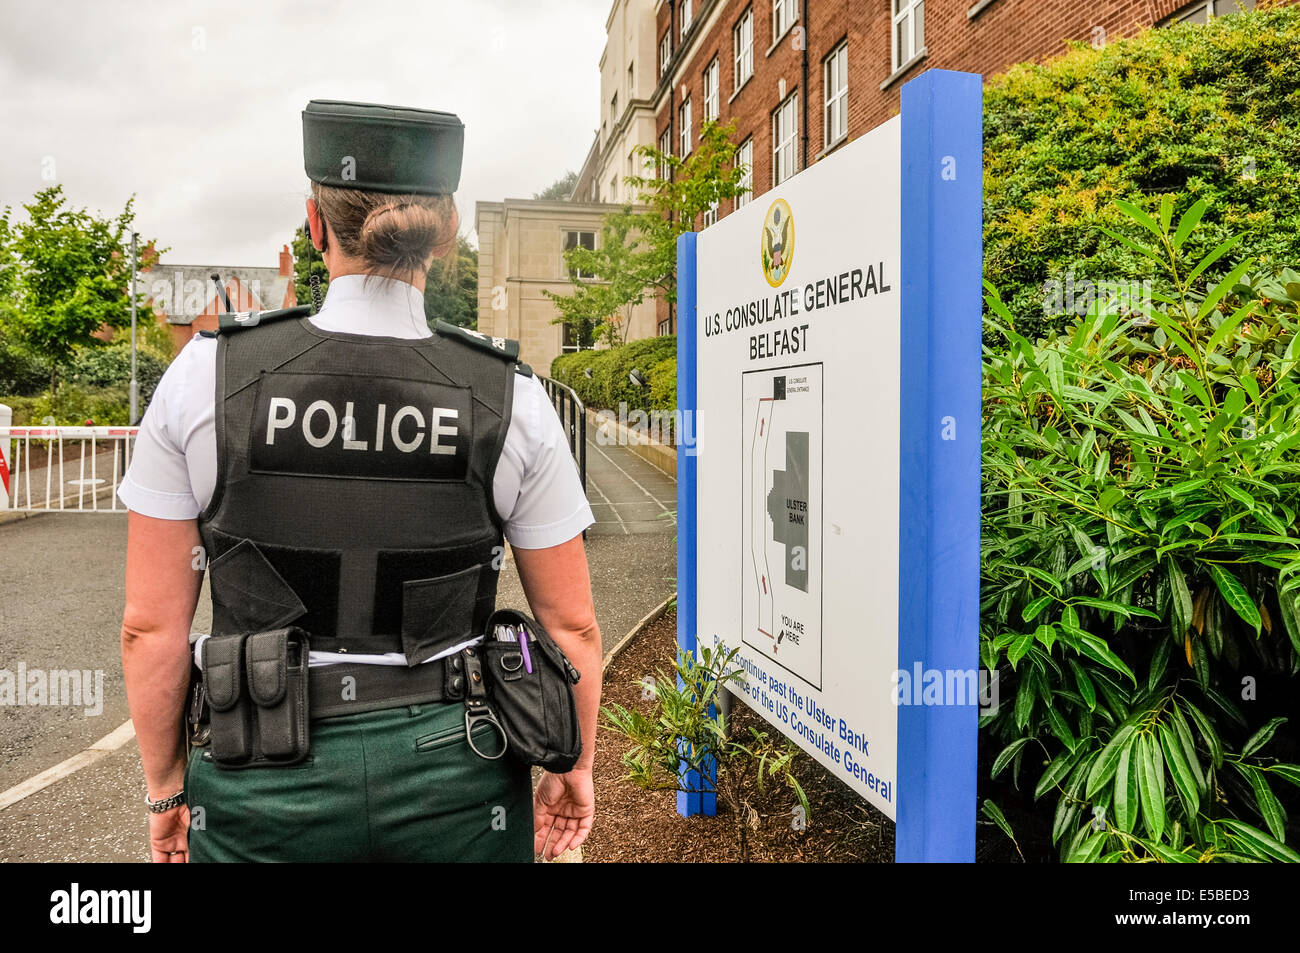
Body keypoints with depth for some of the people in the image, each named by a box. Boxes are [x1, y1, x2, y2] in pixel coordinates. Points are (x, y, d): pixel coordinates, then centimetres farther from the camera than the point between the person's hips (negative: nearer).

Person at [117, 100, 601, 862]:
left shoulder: (207, 377, -10)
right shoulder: (512, 398, -11)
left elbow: (152, 625, -5)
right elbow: (572, 624, -5)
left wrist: (165, 783, 10)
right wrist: (575, 770, 10)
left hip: (268, 783, 0)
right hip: (455, 771, 1)